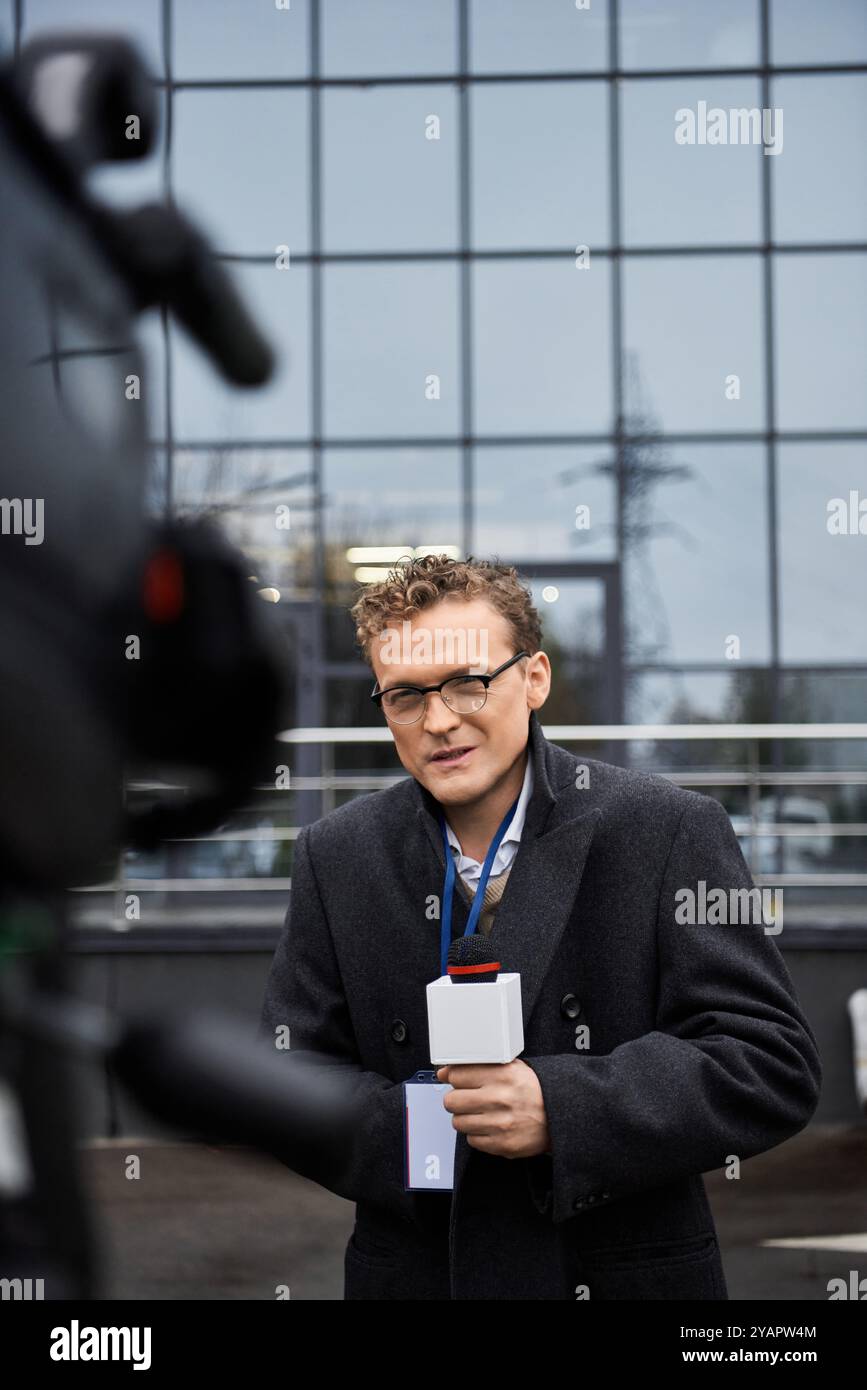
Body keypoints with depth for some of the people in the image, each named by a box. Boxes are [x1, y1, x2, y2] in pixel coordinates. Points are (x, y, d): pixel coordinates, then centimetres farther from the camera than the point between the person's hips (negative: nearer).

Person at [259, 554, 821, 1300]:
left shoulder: (669, 831, -11)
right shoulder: (336, 857, -1)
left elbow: (774, 1063, -15)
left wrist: (560, 1109, -26)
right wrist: (408, 1127, -21)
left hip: (634, 1273, -2)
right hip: (413, 1274, 2)